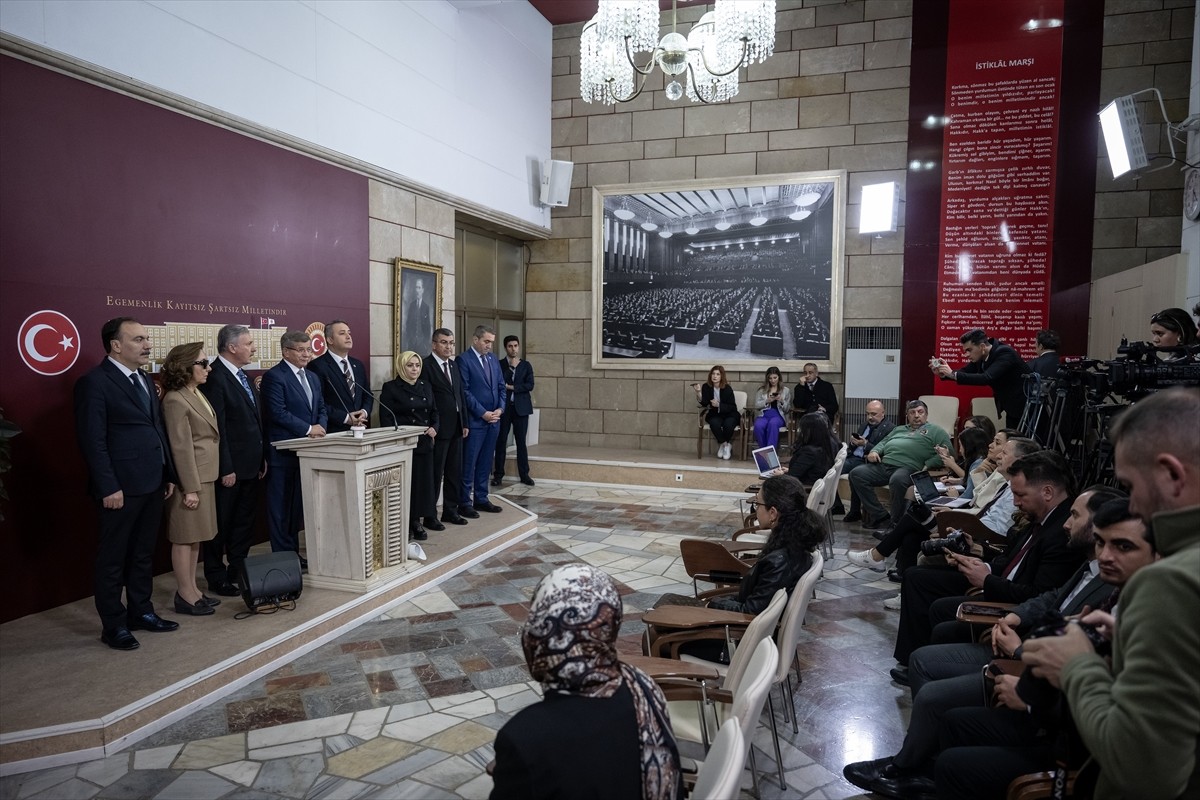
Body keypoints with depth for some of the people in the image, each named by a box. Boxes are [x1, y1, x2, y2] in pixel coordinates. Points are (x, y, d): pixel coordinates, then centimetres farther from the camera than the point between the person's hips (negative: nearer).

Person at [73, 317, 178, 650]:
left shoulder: (144, 379, 14)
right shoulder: (94, 382, -11)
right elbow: (92, 440, -15)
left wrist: (168, 474, 13)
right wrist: (109, 487, -18)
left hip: (152, 484, 8)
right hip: (121, 487, -8)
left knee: (143, 554, 17)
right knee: (113, 559, 6)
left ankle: (141, 611, 29)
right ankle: (114, 625, 16)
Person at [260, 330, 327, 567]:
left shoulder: (313, 378, 17)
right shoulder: (274, 376, -9)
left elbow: (322, 409, 17)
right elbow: (278, 413, -17)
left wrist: (321, 427, -4)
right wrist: (308, 429, -15)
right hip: (283, 452, -8)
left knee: (298, 505, 13)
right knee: (281, 507, 1)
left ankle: (294, 554, 21)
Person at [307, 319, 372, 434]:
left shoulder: (358, 365, 15)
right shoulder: (317, 366, -6)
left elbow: (367, 395, 19)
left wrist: (365, 411, 0)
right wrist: (344, 417, -15)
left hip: (359, 429, 6)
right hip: (332, 431, -5)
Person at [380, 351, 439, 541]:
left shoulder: (425, 386, 12)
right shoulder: (391, 388, -5)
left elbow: (434, 411, 17)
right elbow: (386, 418, -9)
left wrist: (434, 428, -2)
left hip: (424, 443, 5)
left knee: (423, 481, 6)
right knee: (405, 483, -2)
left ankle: (416, 521, 18)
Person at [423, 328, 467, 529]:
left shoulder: (454, 365, 14)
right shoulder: (426, 365, -11)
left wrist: (464, 423, 12)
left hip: (456, 428, 7)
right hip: (438, 429, -7)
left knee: (455, 472, 13)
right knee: (435, 474, 1)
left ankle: (450, 510, 25)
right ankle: (429, 516, 12)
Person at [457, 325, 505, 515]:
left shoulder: (492, 358, 13)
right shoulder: (464, 360, -8)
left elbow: (501, 386, 15)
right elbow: (465, 391, -13)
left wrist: (500, 408, 0)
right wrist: (483, 413, -14)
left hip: (494, 419, 7)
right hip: (475, 420, -6)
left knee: (485, 462, 12)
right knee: (469, 463, 1)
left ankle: (481, 498, 22)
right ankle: (465, 503, 9)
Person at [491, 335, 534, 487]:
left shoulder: (526, 365, 7)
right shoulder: (499, 365, 4)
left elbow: (530, 385, -5)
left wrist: (510, 386, -10)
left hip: (521, 408, 1)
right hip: (503, 407, -1)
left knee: (521, 442, 5)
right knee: (501, 441, 3)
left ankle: (524, 474, 11)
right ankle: (498, 474, 10)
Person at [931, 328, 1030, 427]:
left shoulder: (1004, 353, -26)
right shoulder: (981, 357, -3)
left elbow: (986, 378, -38)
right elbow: (965, 372, 4)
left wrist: (953, 374, -39)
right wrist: (943, 373, -16)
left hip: (1023, 403, -7)